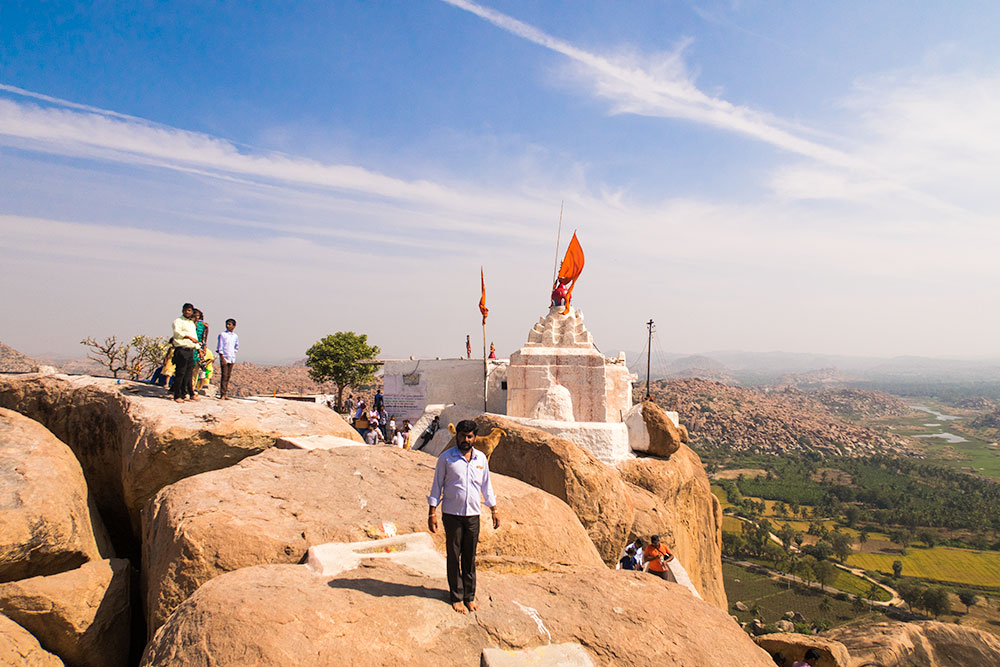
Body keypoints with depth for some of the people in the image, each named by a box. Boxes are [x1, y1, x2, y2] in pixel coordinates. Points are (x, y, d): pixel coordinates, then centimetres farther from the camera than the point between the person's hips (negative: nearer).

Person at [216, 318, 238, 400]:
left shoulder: (235, 336, 11)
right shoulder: (222, 335, -3)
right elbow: (219, 348, -6)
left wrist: (233, 353, 10)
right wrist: (222, 358, -13)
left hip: (232, 359, 5)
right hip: (224, 358, -5)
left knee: (228, 376, 6)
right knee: (224, 376, -8)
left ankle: (225, 394, 10)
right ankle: (222, 395, -7)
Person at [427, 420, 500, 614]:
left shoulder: (481, 458, 6)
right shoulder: (446, 458, -4)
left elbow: (486, 486, 15)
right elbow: (437, 486, 0)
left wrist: (494, 510, 14)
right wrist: (432, 513, -4)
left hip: (473, 515, 3)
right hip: (452, 514, -3)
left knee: (470, 558, 9)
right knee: (454, 557, 5)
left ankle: (470, 596, 22)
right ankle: (456, 597, 18)